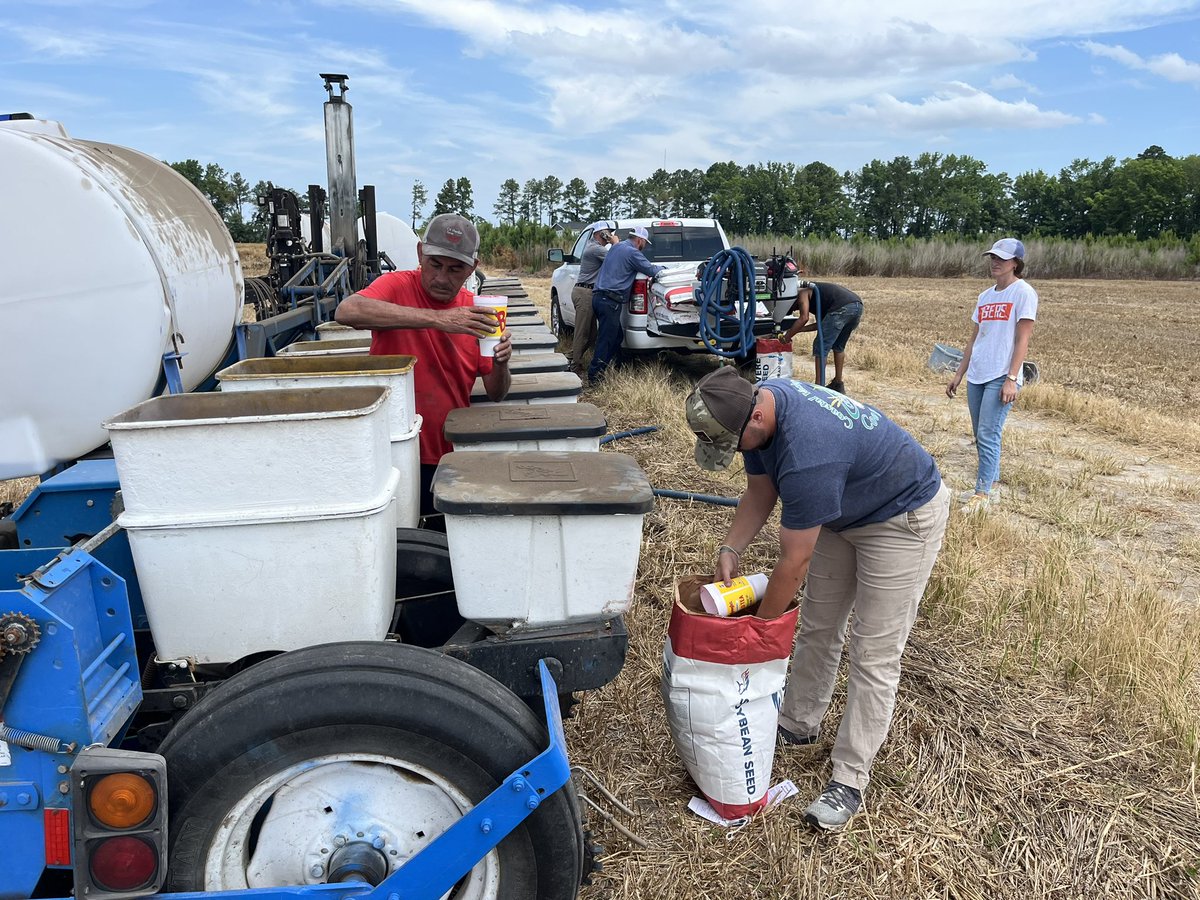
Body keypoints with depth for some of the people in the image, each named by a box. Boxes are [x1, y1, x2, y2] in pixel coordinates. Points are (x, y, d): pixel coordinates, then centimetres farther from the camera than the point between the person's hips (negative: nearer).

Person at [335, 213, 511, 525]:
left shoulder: (474, 312, 3)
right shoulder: (398, 286, -8)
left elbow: (496, 394, 7)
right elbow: (346, 311, -31)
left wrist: (501, 364, -17)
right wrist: (436, 319, -34)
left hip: (452, 457, 4)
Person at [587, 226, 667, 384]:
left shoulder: (616, 247, 21)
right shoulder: (632, 252, -8)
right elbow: (651, 270, -7)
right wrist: (663, 269, 14)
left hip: (599, 297, 9)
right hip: (610, 302, -9)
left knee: (617, 336, 16)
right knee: (606, 339, -5)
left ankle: (596, 371, 17)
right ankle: (595, 375, -2)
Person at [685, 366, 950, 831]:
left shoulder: (807, 455, -41)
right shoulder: (758, 401, -15)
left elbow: (794, 564, -30)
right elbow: (760, 491, 0)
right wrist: (730, 550, -14)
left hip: (903, 517, -8)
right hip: (844, 509, 9)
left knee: (874, 654, -4)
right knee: (818, 626, 15)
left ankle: (849, 780, 6)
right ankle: (798, 724, 33)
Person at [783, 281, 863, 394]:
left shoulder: (802, 293, 12)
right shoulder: (813, 290, 36)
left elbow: (804, 318, -4)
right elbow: (821, 323, 29)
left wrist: (788, 336, 3)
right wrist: (797, 330, 29)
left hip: (842, 308, -9)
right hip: (858, 305, 9)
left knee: (820, 347, 0)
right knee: (838, 346, 24)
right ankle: (838, 385, 29)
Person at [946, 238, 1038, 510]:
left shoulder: (1023, 292, -6)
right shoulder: (985, 296, 15)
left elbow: (1022, 340, -11)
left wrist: (1011, 378, -18)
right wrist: (959, 374, 16)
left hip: (1001, 377, -7)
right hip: (976, 376, 7)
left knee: (988, 435, -10)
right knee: (980, 435, 11)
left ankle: (983, 494, -4)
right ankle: (992, 485, 22)